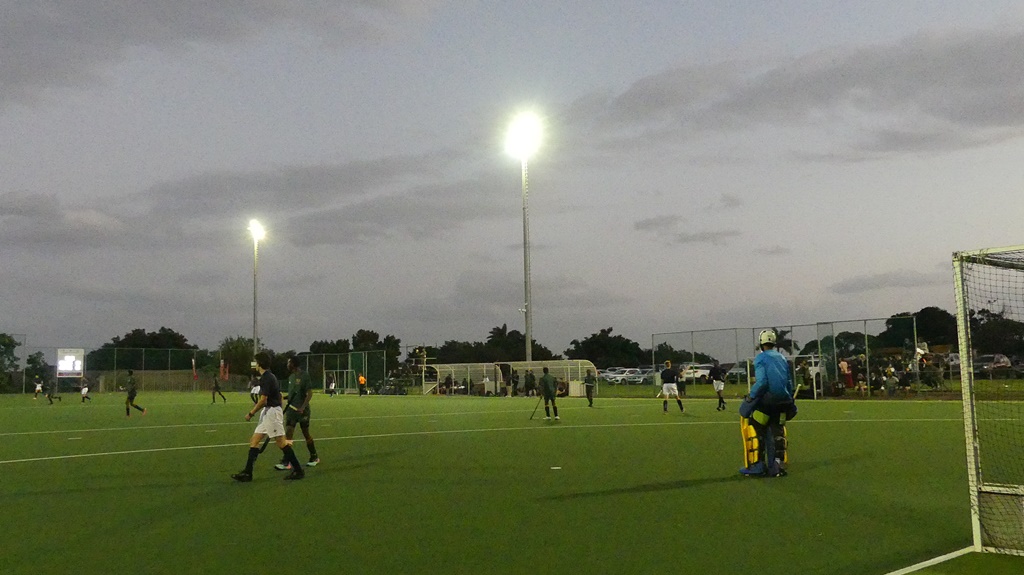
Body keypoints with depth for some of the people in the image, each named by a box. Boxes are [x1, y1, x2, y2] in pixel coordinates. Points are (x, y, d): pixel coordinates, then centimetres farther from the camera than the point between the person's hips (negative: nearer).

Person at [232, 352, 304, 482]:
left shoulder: (266, 378, -15)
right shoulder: (271, 376, 15)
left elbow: (263, 400, -21)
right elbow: (279, 395, 20)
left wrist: (251, 414, -12)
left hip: (271, 412, -10)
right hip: (267, 413, 10)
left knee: (281, 442, -7)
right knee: (254, 441, 8)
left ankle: (298, 470, -2)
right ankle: (247, 473, 9)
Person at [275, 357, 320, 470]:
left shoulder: (304, 376, -12)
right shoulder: (291, 377, 10)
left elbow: (310, 393, -17)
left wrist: (303, 407, -25)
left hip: (302, 411, -7)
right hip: (291, 409, 7)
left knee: (306, 434, 5)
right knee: (288, 434, -2)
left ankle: (314, 458, 19)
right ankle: (286, 462, 1)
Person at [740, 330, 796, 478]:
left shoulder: (761, 358, -7)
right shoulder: (782, 358, 14)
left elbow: (761, 382, -18)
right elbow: (789, 382, 16)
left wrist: (750, 397, -9)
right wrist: (789, 400, 24)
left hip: (767, 401, -6)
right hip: (782, 402, 6)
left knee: (755, 430, 1)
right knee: (778, 432, 10)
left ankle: (758, 465, 0)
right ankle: (778, 465, 6)